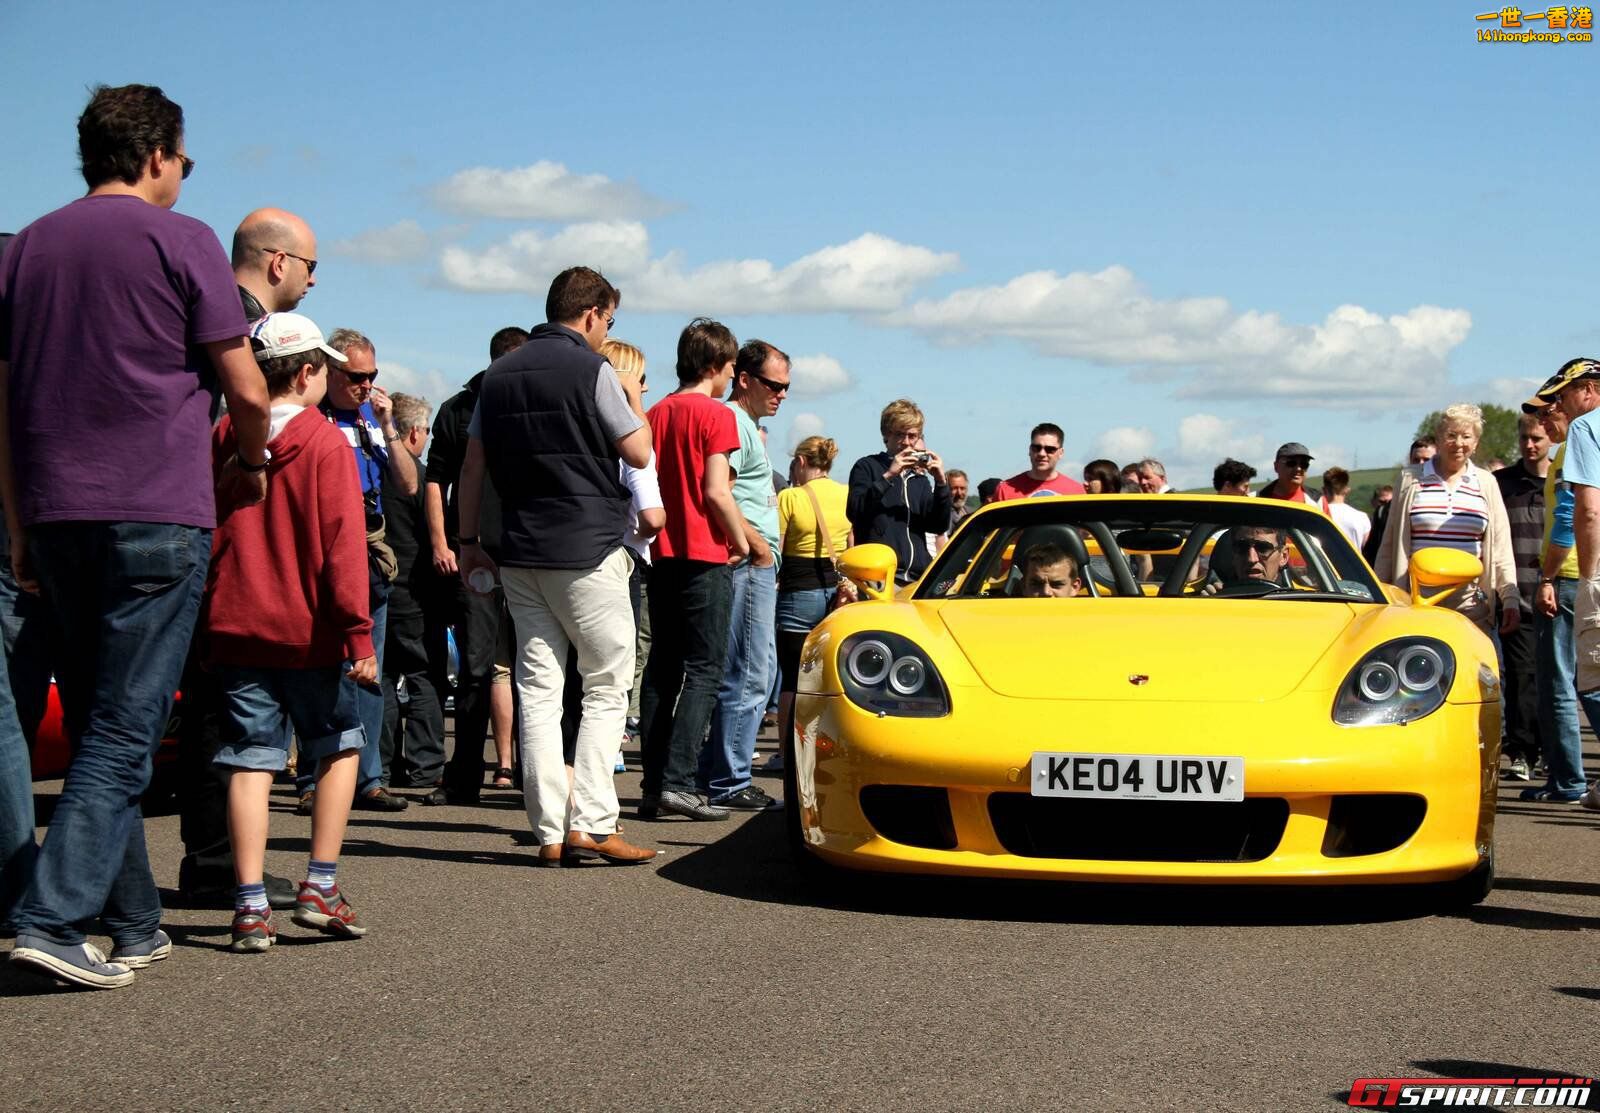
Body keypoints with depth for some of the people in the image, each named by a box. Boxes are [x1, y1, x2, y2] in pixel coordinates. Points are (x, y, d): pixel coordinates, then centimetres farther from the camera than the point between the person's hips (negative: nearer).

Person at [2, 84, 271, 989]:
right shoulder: (180, 239, -2)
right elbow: (246, 388, -4)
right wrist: (251, 464, 16)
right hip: (157, 513, -6)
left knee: (98, 726, 12)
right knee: (125, 731, -5)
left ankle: (134, 924, 17)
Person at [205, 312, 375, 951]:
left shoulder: (223, 438, 5)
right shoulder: (325, 443, -8)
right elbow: (342, 543, -12)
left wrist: (206, 623, 18)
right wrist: (358, 633, -11)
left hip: (234, 628, 4)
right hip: (307, 631, -3)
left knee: (251, 760, 4)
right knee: (339, 745, 14)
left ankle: (250, 906, -1)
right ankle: (320, 888, 9)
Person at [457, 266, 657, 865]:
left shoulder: (500, 373, 12)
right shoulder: (591, 370, -8)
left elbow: (473, 465, 12)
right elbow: (638, 452, -3)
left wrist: (468, 540, 16)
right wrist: (633, 397, 14)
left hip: (520, 551, 6)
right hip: (587, 549, -6)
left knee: (538, 688, 5)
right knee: (606, 687, 2)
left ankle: (551, 832, 3)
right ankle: (591, 824, -7)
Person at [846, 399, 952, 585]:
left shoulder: (920, 478, 21)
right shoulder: (867, 467, 7)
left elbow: (939, 527, 12)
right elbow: (855, 512, -9)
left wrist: (941, 483, 0)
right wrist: (887, 477, -15)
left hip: (918, 577, 5)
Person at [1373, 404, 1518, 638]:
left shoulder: (1486, 483, 12)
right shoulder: (1412, 481, 8)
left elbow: (1502, 548, 10)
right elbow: (1389, 546, 11)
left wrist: (1511, 599, 2)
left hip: (1471, 608, 1)